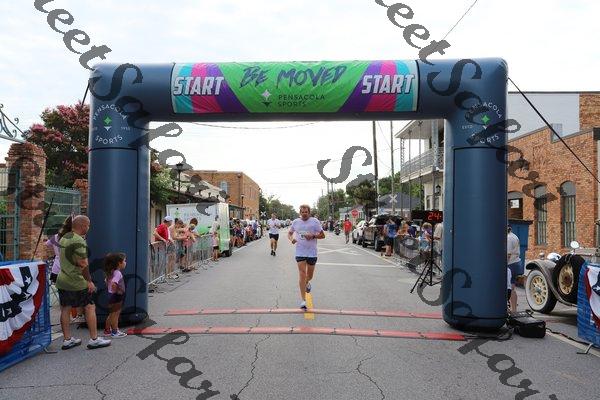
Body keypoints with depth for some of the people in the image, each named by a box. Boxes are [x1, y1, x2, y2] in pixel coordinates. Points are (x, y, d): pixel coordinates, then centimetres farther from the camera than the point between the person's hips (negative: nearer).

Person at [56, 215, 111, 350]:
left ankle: (67, 339, 19)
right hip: (76, 283, -9)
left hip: (62, 280, 9)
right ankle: (94, 339, 5)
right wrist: (89, 281, -15)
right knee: (90, 307, 1)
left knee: (65, 309, 11)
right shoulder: (79, 241, -18)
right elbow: (83, 264, -21)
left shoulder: (63, 238, 12)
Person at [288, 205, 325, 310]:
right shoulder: (295, 222, 4)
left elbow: (322, 235, -2)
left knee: (310, 275, 14)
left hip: (312, 252, 0)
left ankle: (307, 283, 51)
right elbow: (289, 233, 18)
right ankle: (303, 300, -7)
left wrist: (313, 236, -19)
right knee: (302, 274, -9)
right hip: (300, 252, 0)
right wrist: (291, 239, -5)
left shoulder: (315, 221, -4)